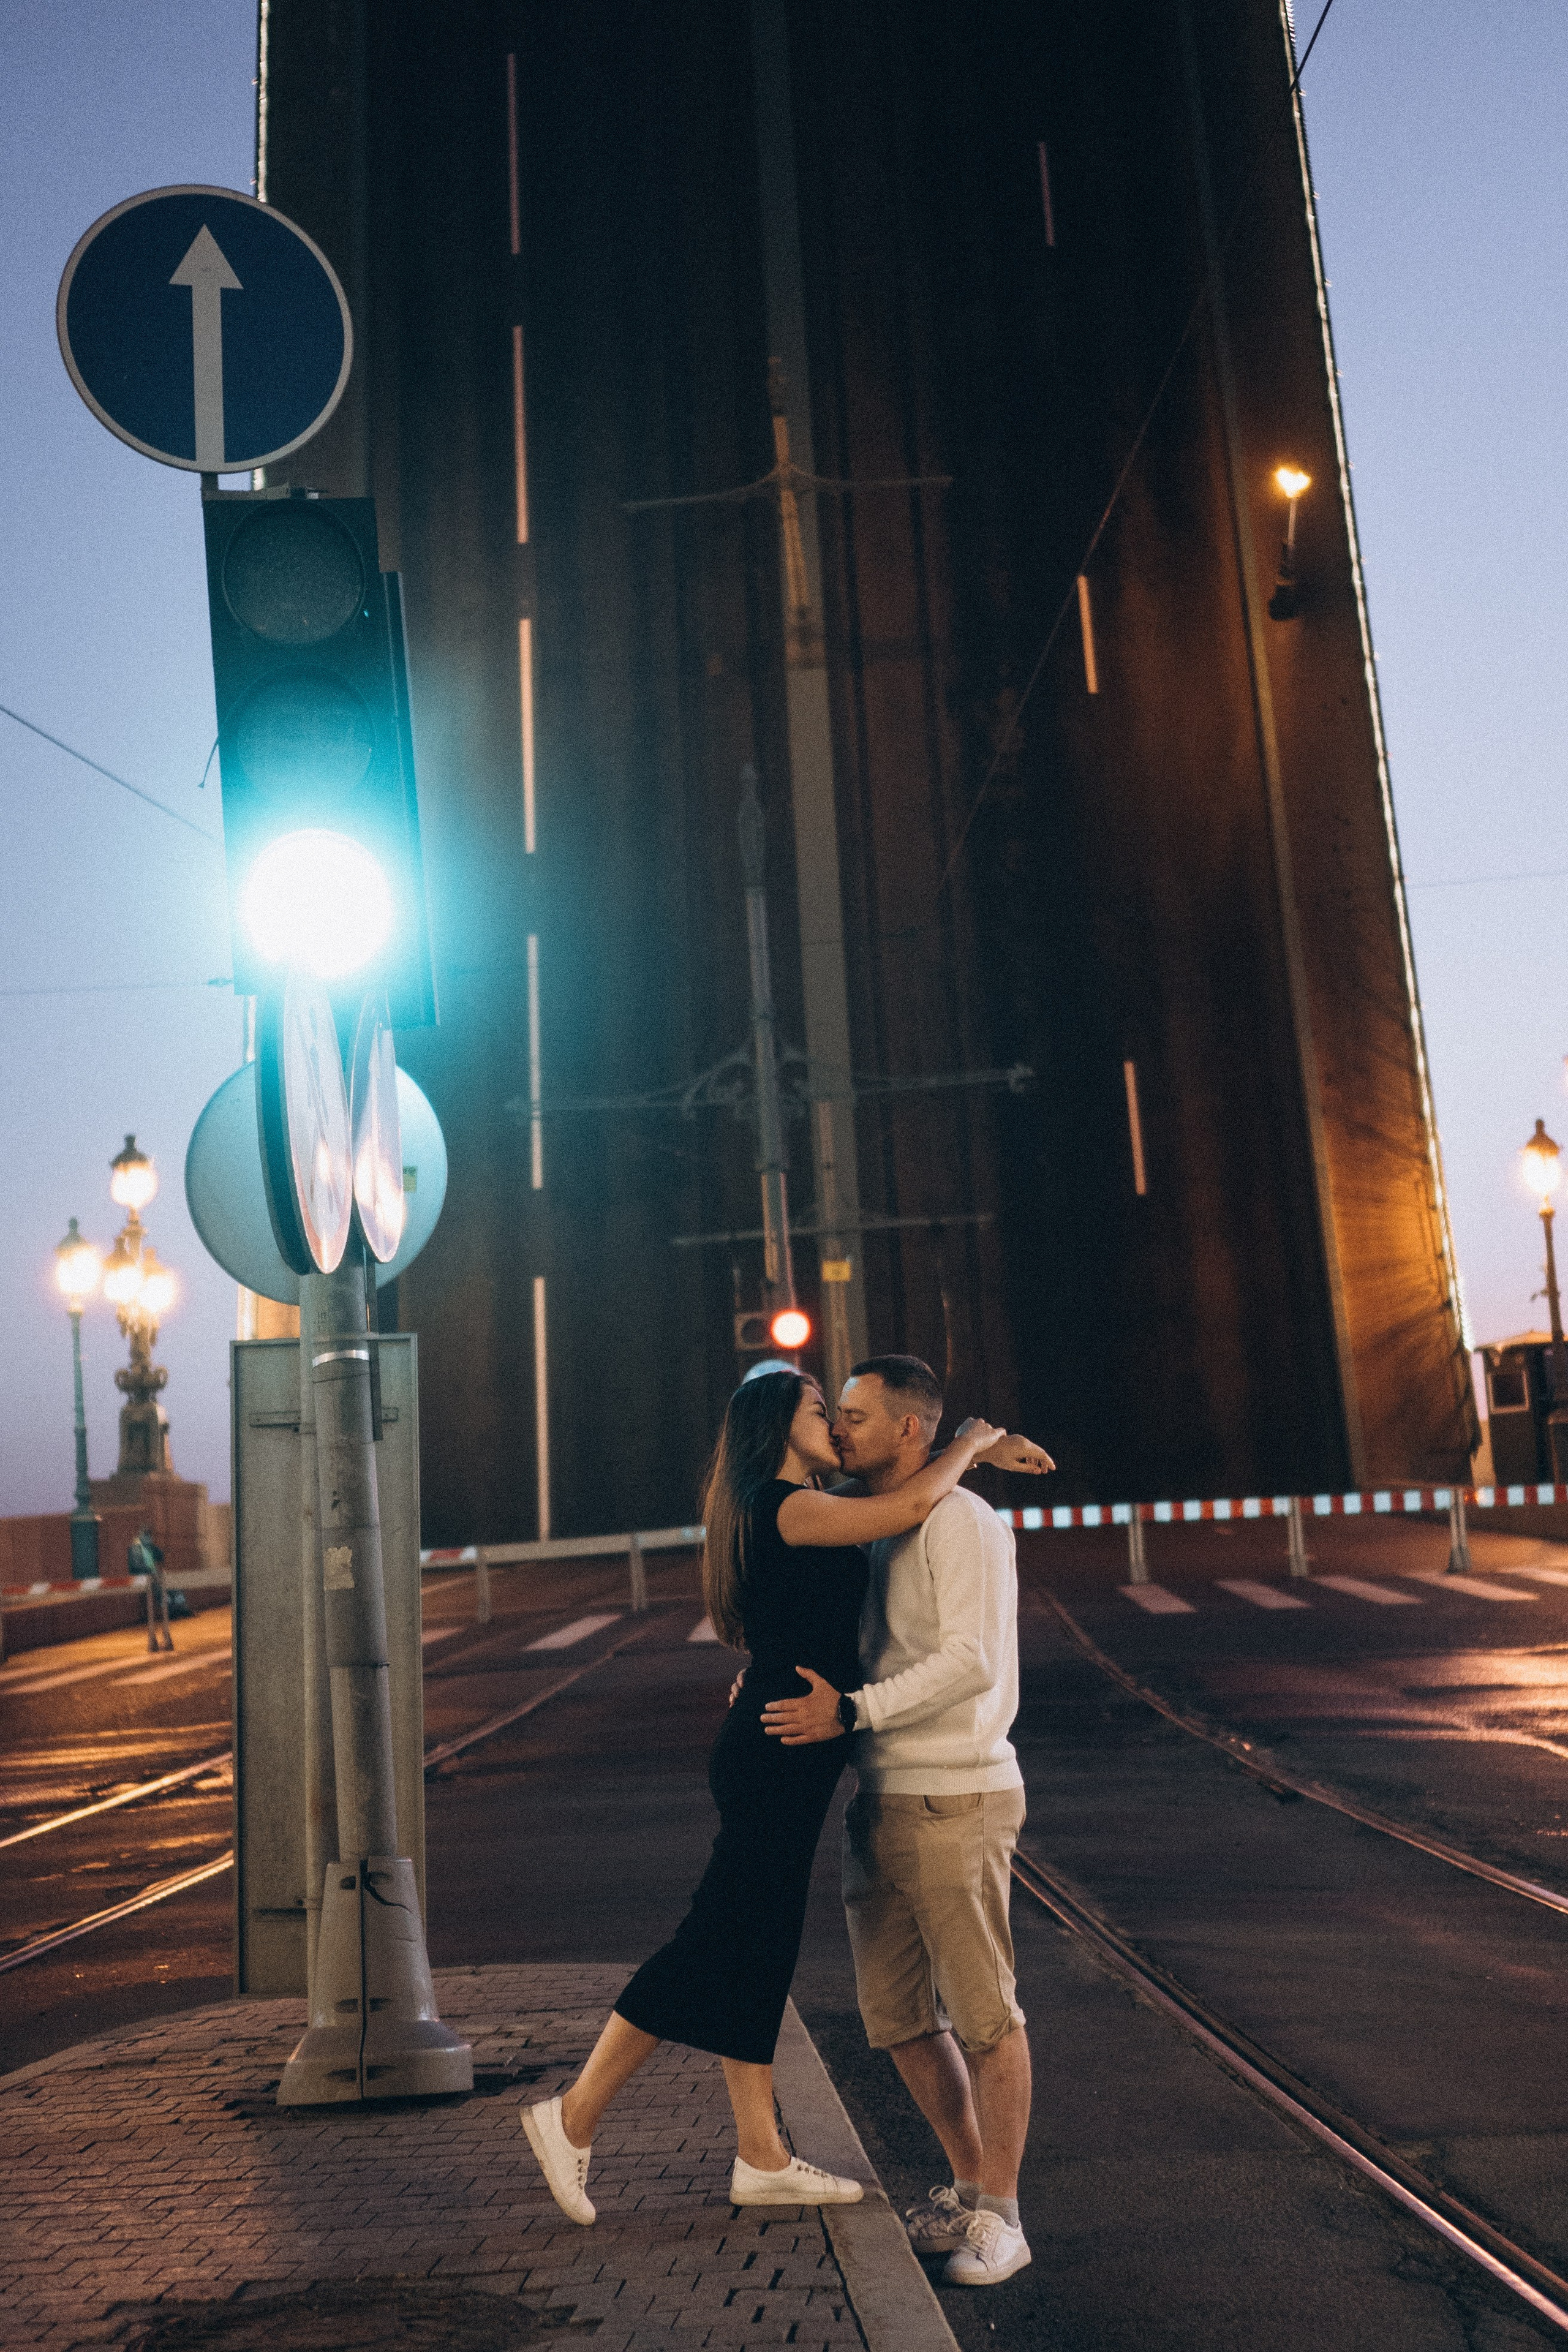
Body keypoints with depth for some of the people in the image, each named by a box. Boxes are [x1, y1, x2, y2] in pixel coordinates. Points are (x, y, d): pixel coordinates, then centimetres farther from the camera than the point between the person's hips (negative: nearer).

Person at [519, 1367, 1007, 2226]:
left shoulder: (792, 1513, 16)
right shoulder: (781, 1506, -15)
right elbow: (910, 1505, -21)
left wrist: (976, 1449, 20)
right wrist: (969, 1443, -4)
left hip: (777, 1757, 10)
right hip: (779, 1753, -10)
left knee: (758, 1952, 13)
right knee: (720, 1943, -4)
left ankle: (761, 2157, 22)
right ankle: (574, 2118, 5)